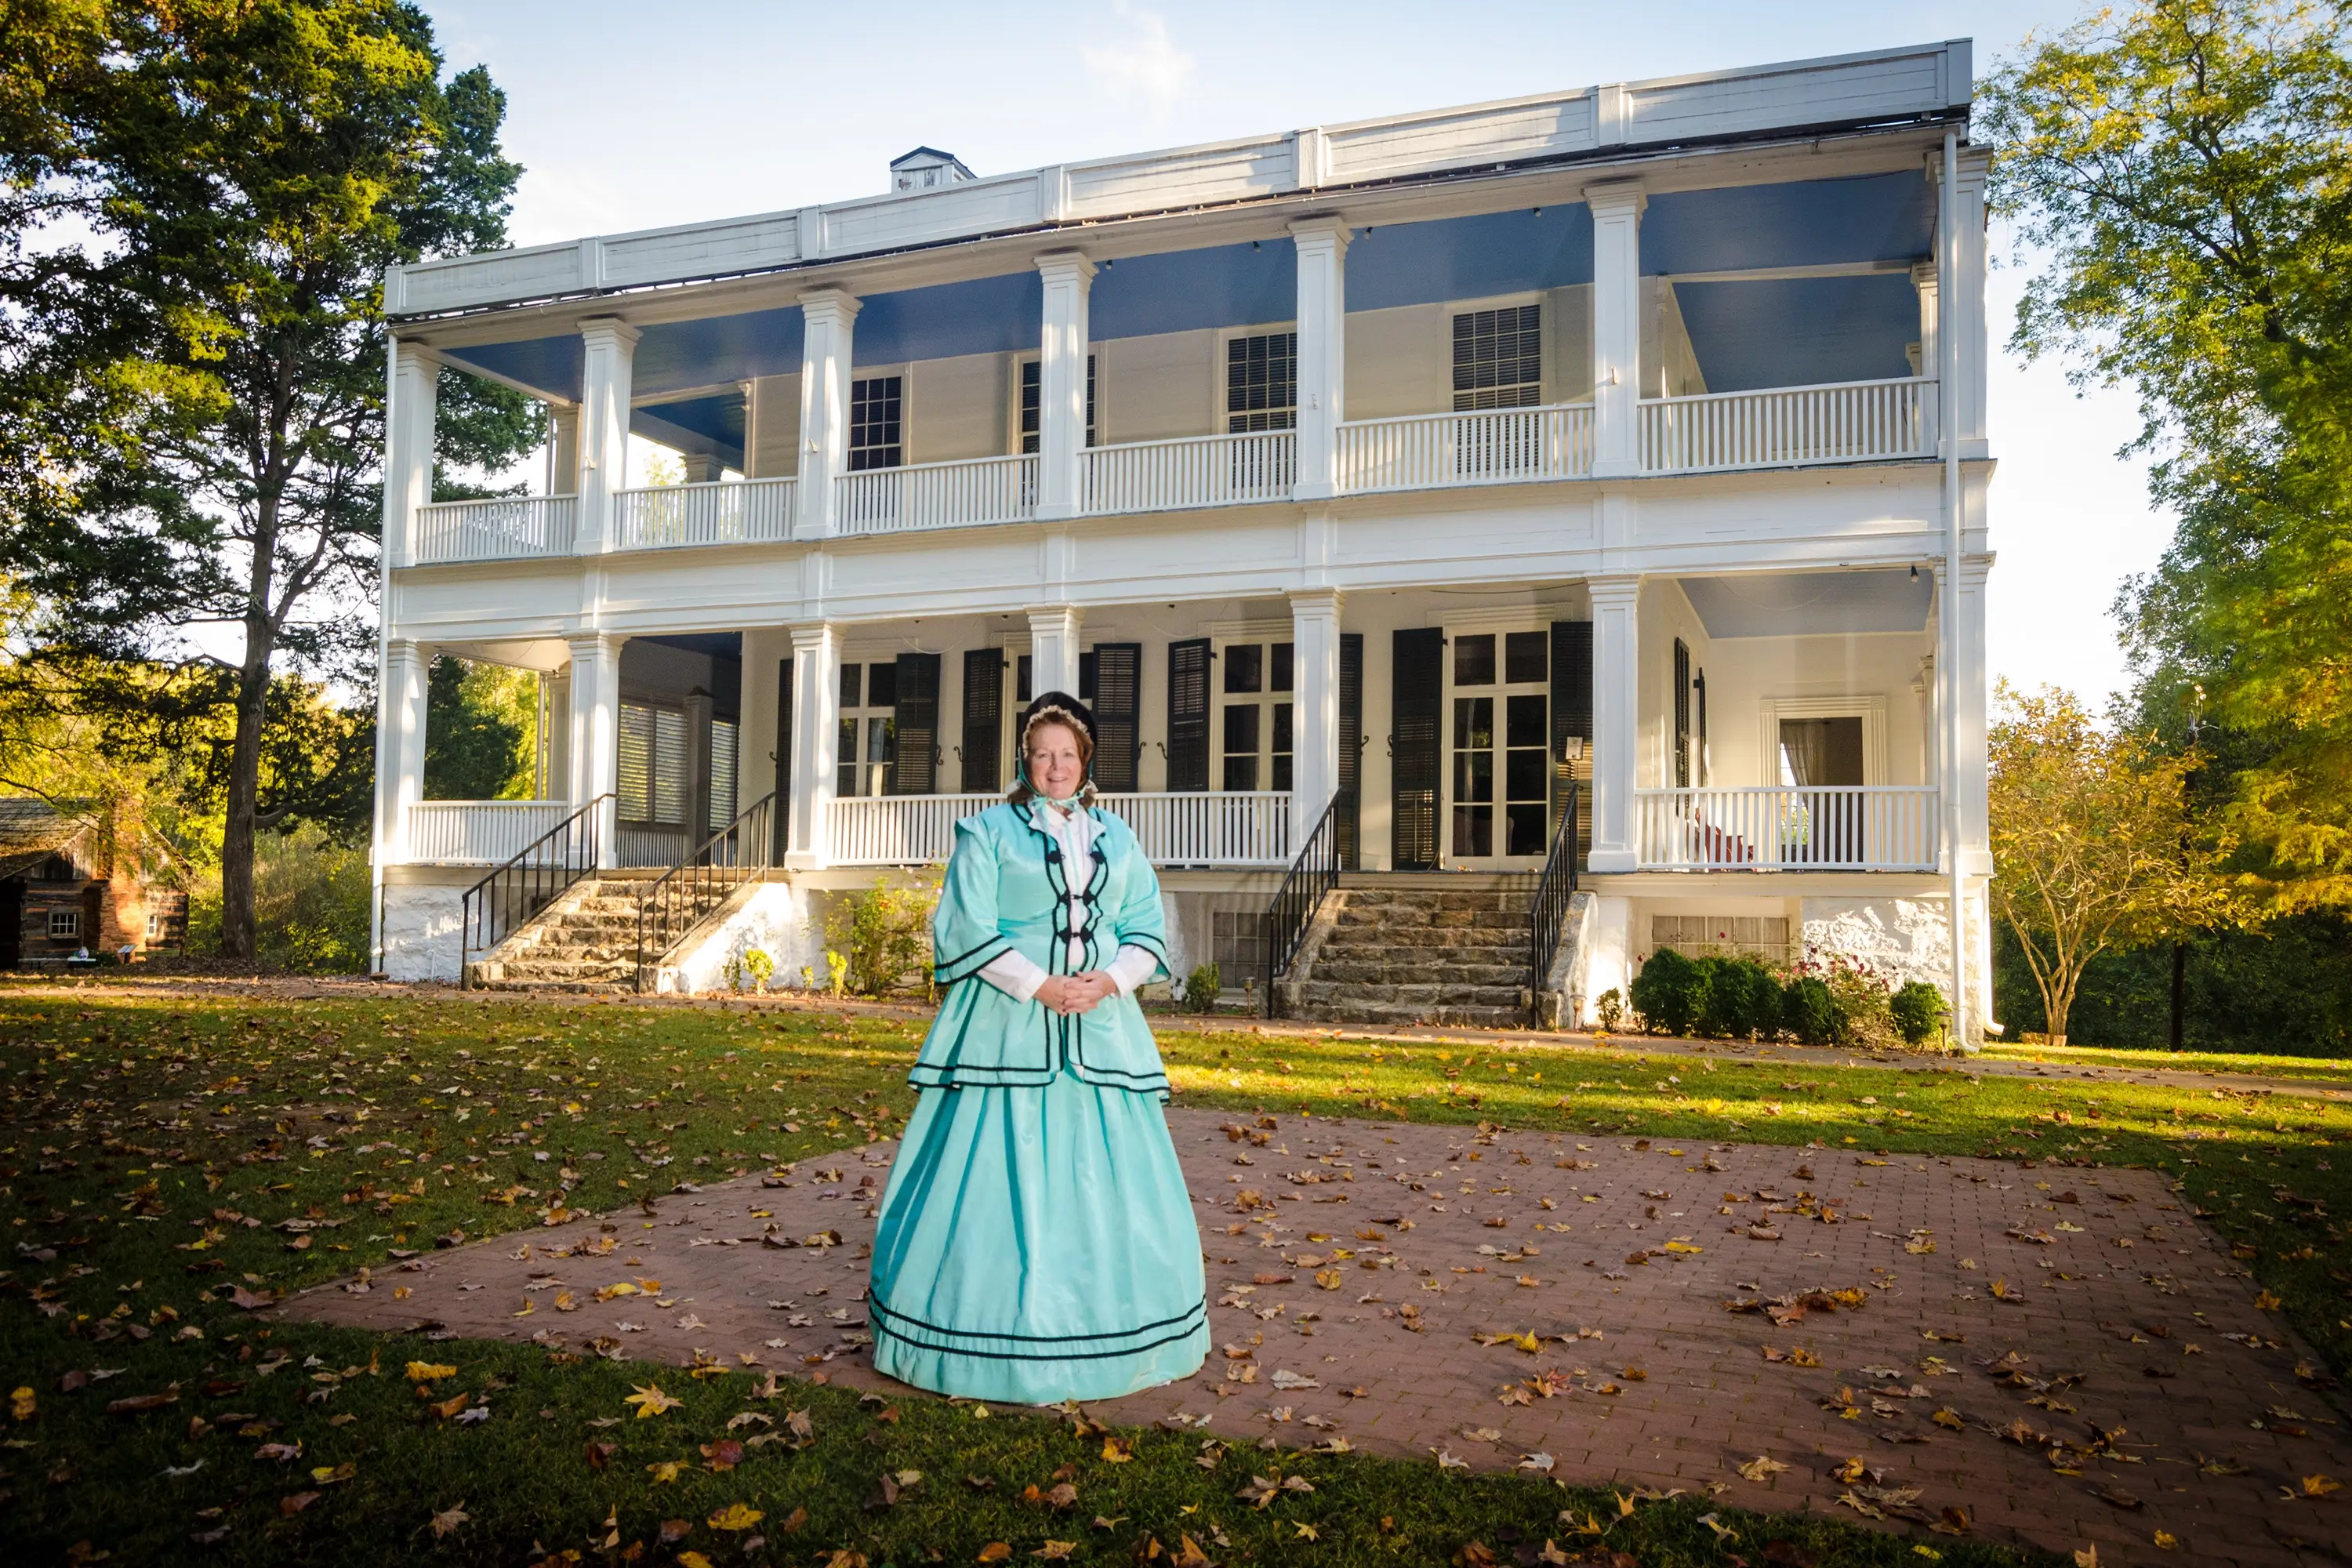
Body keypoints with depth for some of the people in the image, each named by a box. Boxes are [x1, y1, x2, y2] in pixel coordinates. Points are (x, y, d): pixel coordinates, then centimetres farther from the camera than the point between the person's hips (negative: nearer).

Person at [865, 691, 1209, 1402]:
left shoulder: (1116, 838, 13)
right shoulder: (989, 831, 1)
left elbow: (1147, 930, 10)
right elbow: (966, 931, -7)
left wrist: (1111, 979, -9)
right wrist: (1039, 986, -15)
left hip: (1099, 1025, 4)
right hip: (1008, 1024, -4)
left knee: (1108, 1176, 6)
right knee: (1004, 1172, -4)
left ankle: (1103, 1333, 19)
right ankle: (998, 1337, 8)